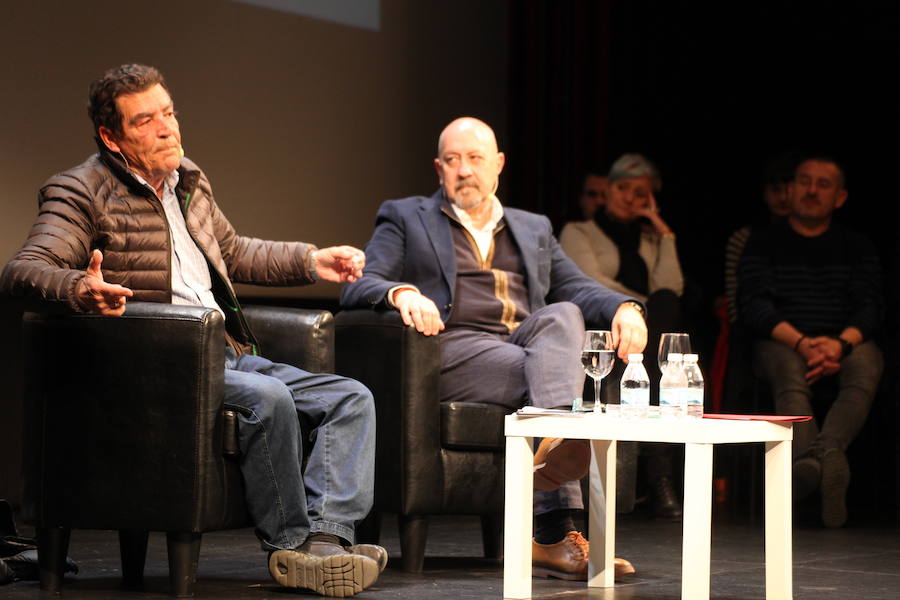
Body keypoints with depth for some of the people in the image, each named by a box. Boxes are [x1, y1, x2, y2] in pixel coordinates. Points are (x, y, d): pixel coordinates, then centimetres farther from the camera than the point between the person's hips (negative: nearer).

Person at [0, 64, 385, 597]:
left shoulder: (189, 180, 20)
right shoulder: (82, 193, -3)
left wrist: (311, 262, 28)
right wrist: (79, 291, -38)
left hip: (229, 353, 8)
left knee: (351, 398, -8)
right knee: (268, 398, -32)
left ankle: (326, 538, -26)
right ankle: (290, 546, -19)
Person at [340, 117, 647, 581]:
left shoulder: (534, 229, 30)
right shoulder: (405, 219, 17)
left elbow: (577, 287, 19)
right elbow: (358, 286, 3)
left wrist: (624, 308, -5)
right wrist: (401, 293, -22)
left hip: (527, 342, 4)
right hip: (452, 350, -4)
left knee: (563, 315, -31)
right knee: (558, 375, -32)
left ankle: (554, 446, -52)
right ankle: (555, 533, -44)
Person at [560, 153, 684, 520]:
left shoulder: (651, 240, 28)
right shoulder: (579, 232, 18)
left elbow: (671, 290, 7)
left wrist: (664, 233, 10)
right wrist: (650, 307, -7)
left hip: (649, 339, 3)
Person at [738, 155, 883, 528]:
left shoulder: (857, 248, 19)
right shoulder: (764, 243, 15)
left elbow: (870, 308, 5)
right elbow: (754, 305, 0)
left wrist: (840, 343, -19)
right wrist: (802, 343, -19)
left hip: (845, 345, 2)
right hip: (780, 342, -1)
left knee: (866, 361, -35)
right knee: (790, 369, -38)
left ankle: (821, 453, -60)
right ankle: (828, 468, -65)